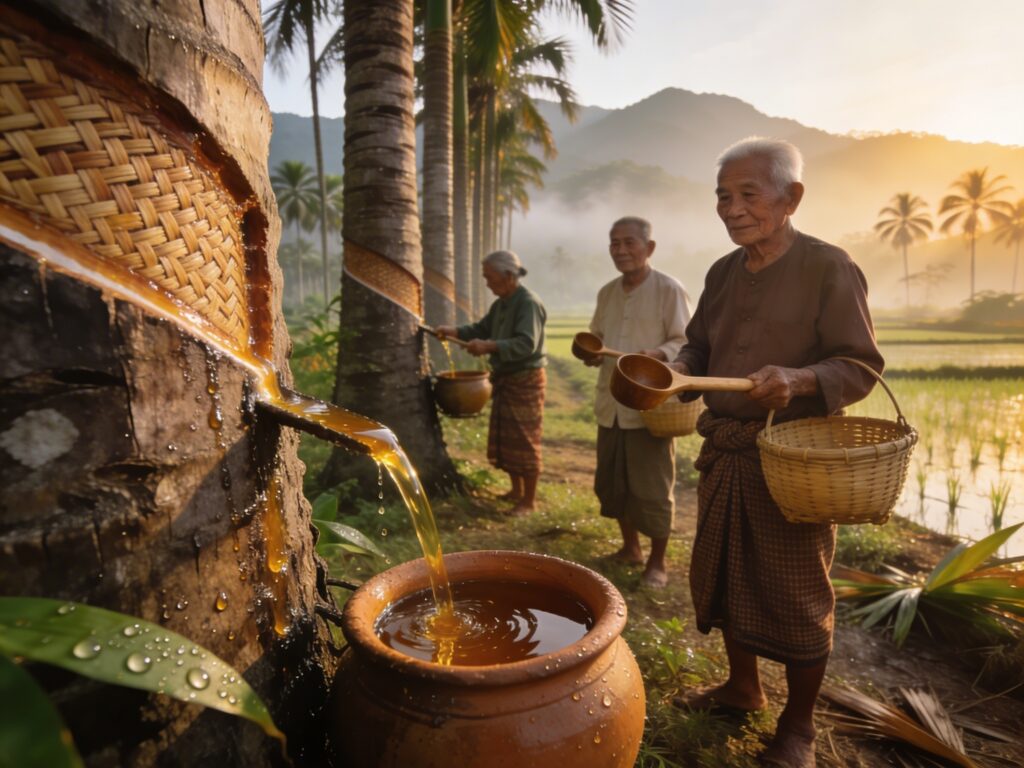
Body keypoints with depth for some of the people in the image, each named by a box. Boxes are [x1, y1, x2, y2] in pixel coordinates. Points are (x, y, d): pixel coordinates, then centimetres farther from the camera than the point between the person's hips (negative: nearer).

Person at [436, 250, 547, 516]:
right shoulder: (500, 304, 10)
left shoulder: (528, 303, -18)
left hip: (525, 380, -9)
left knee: (524, 441, -2)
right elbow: (482, 328, 16)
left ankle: (529, 500, 11)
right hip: (504, 378, 9)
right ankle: (516, 490, 31)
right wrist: (455, 331, -1)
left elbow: (527, 343, -27)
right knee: (504, 438, 16)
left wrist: (489, 347, -34)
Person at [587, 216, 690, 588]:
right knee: (611, 481, 15)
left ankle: (657, 561, 22)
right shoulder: (607, 293, 12)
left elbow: (685, 342, -9)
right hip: (610, 403, 7)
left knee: (653, 488, 2)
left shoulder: (669, 289, -7)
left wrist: (659, 354, -27)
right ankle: (630, 547, 35)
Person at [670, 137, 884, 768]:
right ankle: (743, 687, 40)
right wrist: (680, 370, -4)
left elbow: (861, 367, -11)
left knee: (796, 596, 7)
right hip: (725, 454, 7)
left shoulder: (829, 268, -9)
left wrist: (797, 379, -30)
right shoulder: (723, 273, 10)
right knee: (724, 575, 17)